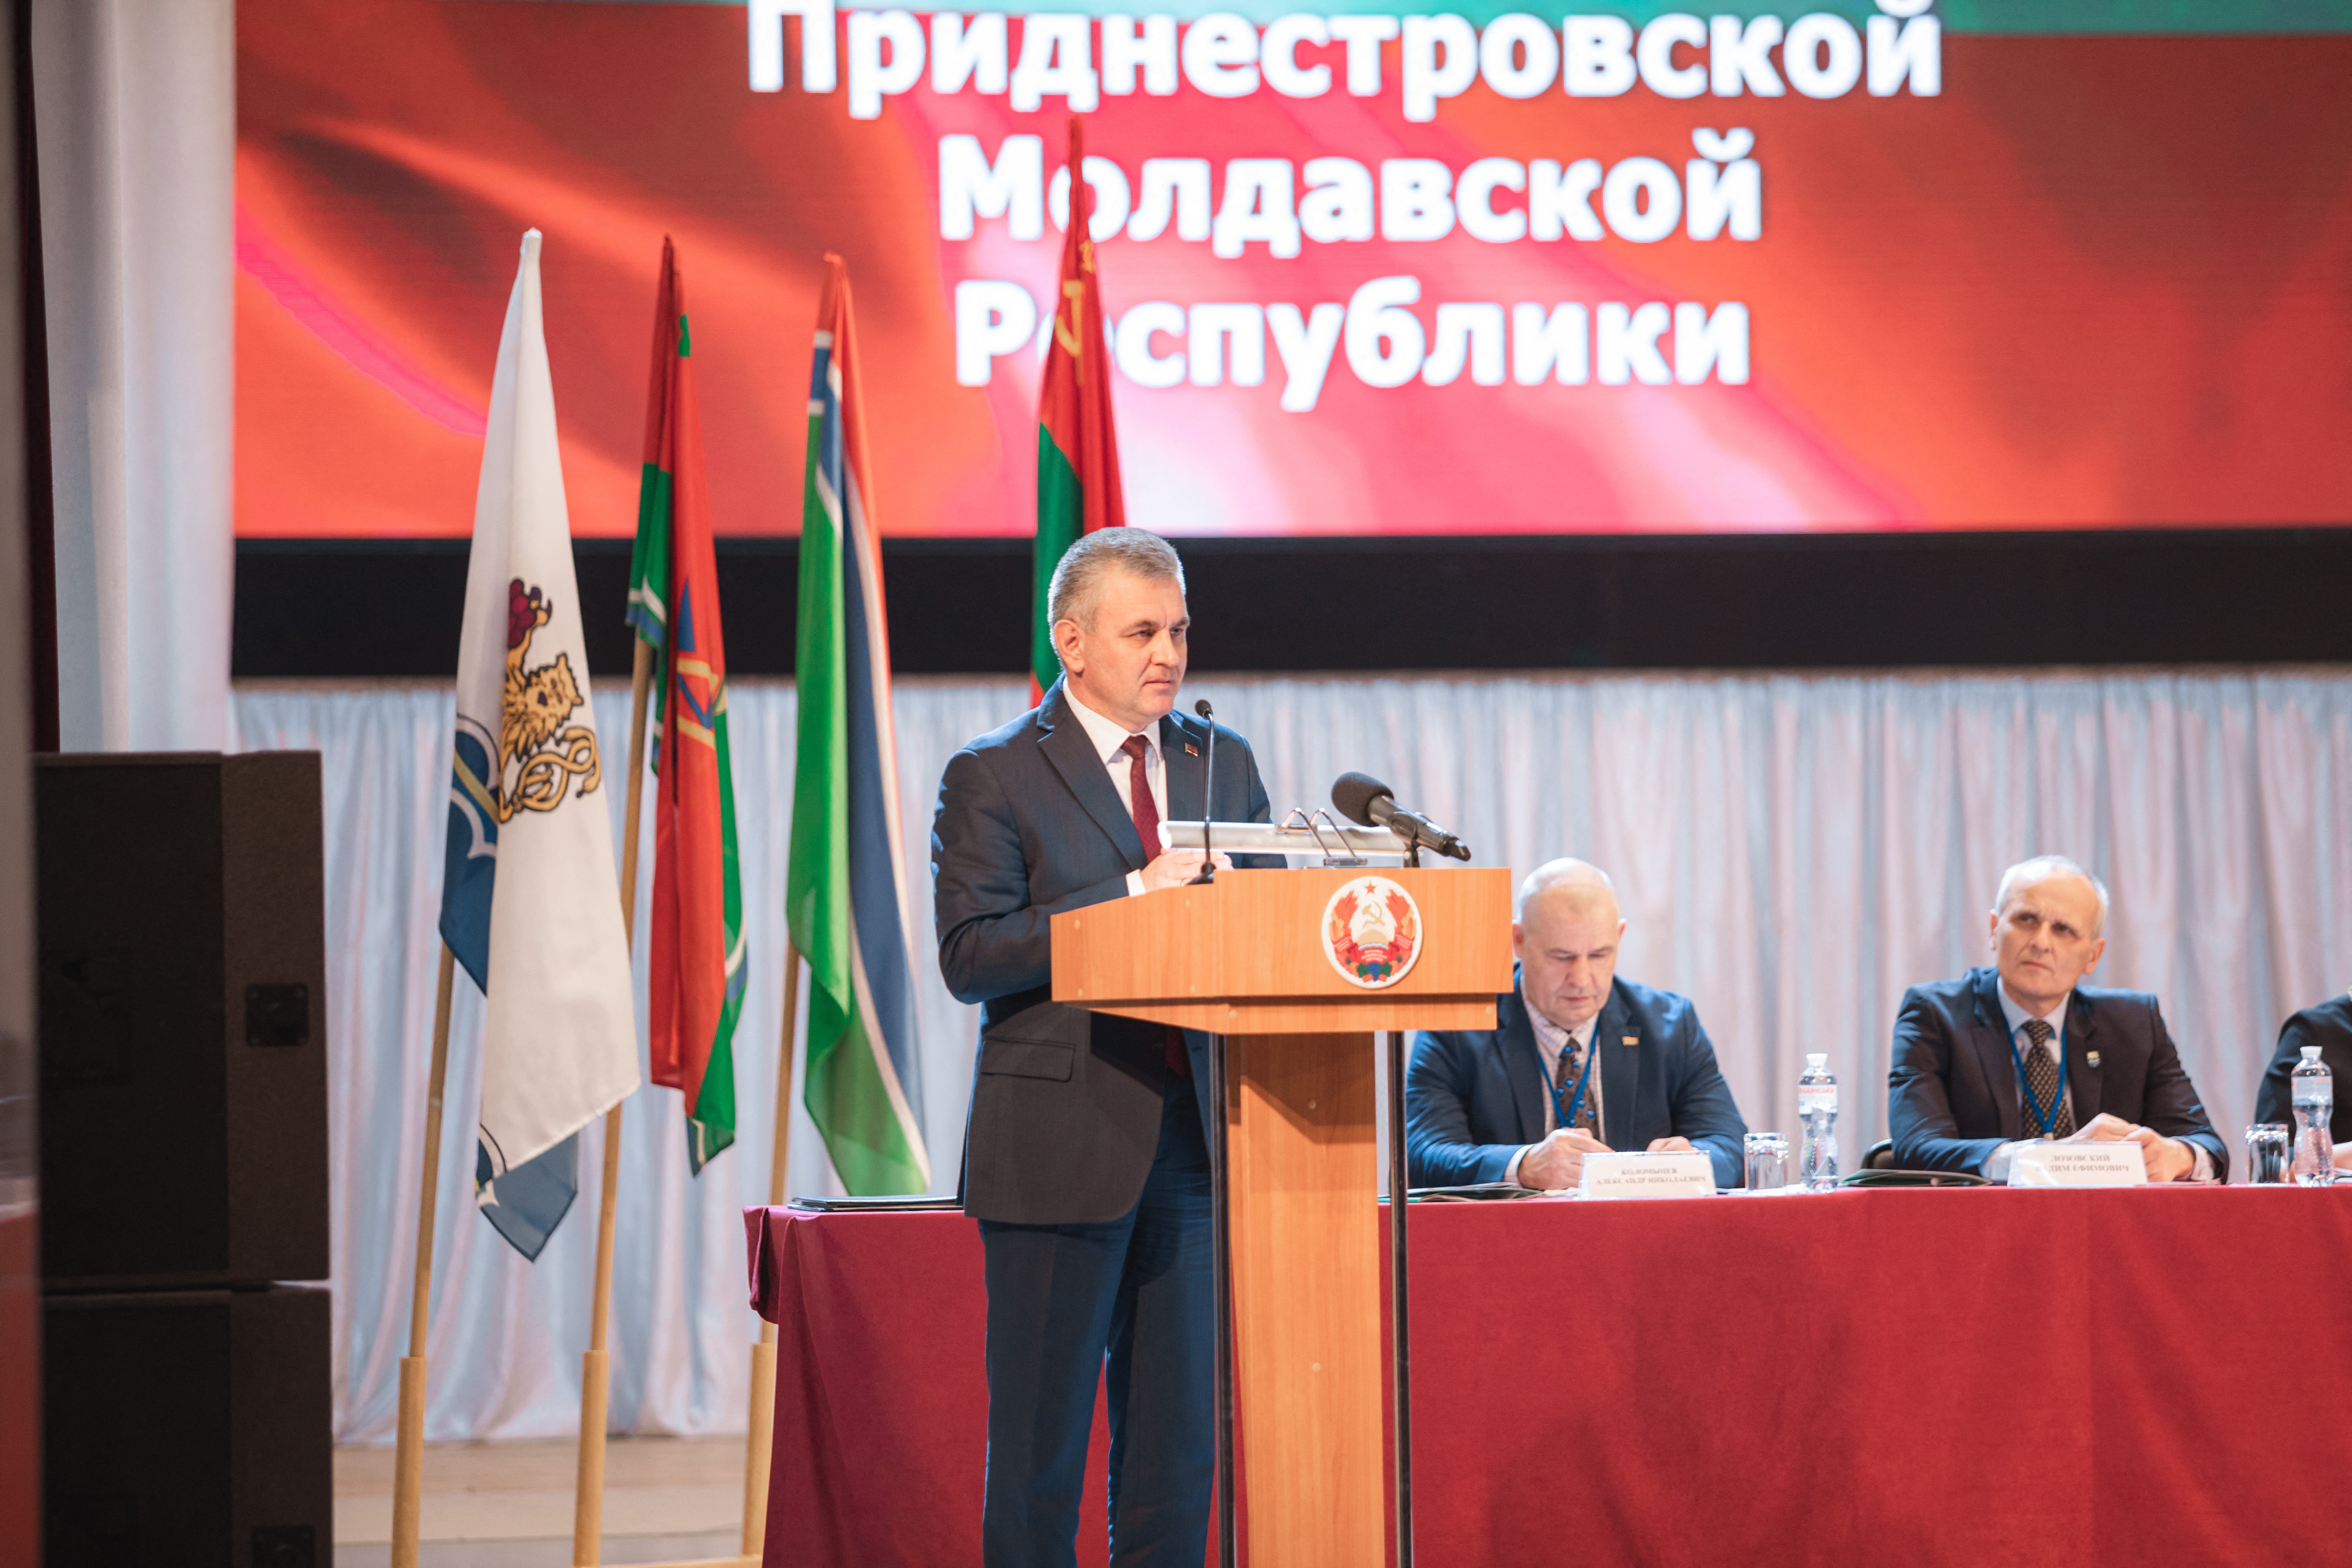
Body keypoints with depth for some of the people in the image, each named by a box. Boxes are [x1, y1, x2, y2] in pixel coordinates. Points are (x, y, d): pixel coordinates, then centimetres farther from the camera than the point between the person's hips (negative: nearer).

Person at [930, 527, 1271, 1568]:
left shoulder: (1224, 763, 14)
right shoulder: (993, 777, -3)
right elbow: (970, 956, -12)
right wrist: (1135, 894, -19)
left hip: (1194, 1135, 5)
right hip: (1061, 1144, -5)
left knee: (1178, 1439, 7)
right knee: (1039, 1443, 1)